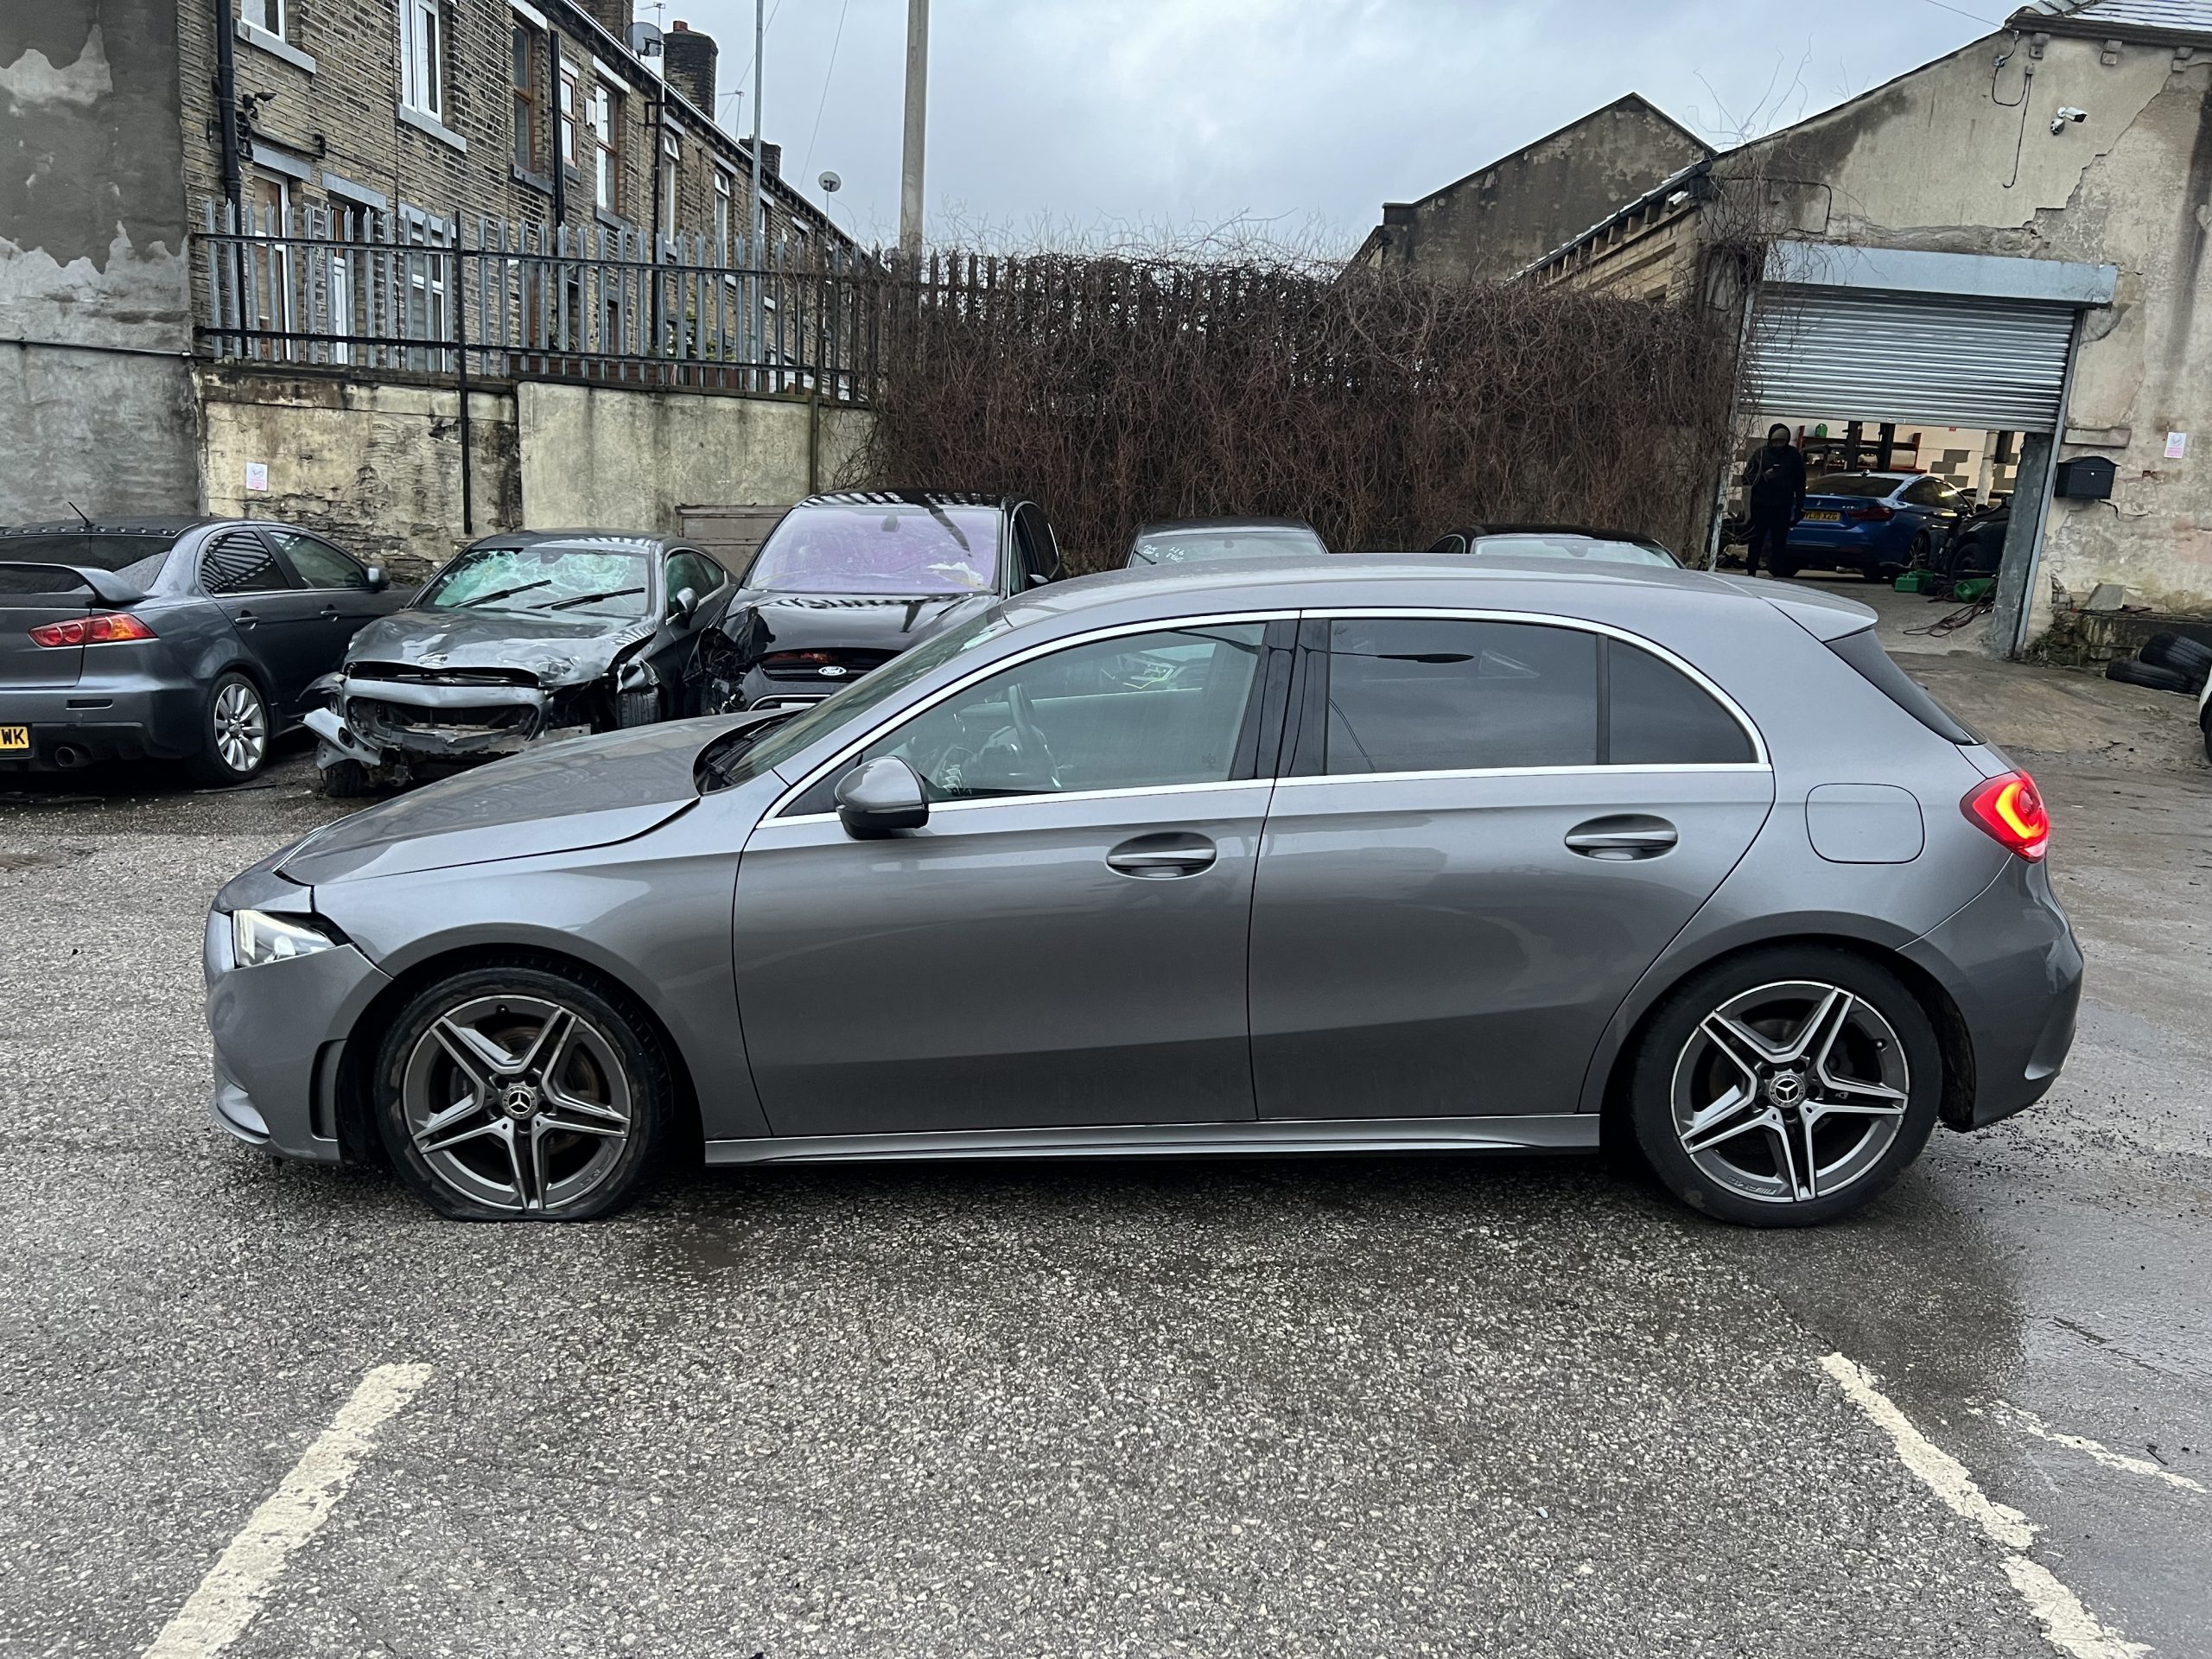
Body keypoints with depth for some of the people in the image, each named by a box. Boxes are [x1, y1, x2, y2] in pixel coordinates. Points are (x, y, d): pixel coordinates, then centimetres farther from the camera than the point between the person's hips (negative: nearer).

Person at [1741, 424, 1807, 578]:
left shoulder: (1795, 455, 5)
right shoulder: (1761, 453, 1)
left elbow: (1800, 483, 10)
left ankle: (1777, 574, 6)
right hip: (1761, 505, -1)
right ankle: (1750, 572, 6)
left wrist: (1800, 506, 6)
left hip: (1783, 507, 1)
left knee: (1779, 542, 1)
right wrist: (1763, 476, -18)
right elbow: (1747, 477, 1)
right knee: (1756, 540, 0)